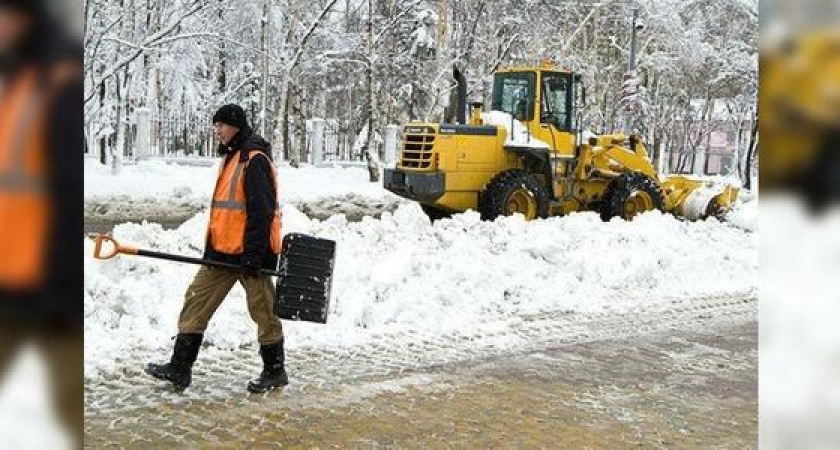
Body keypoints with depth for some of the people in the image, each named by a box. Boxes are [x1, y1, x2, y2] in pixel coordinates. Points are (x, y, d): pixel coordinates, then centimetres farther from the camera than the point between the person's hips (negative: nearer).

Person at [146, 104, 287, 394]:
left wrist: (254, 253, -22)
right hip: (223, 251, 10)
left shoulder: (255, 159, -14)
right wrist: (213, 246, 23)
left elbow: (262, 210, -20)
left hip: (249, 251, -10)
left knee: (262, 309, 2)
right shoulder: (232, 157, 17)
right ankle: (180, 369, 10)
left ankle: (275, 372, 16)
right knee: (197, 301, 6)